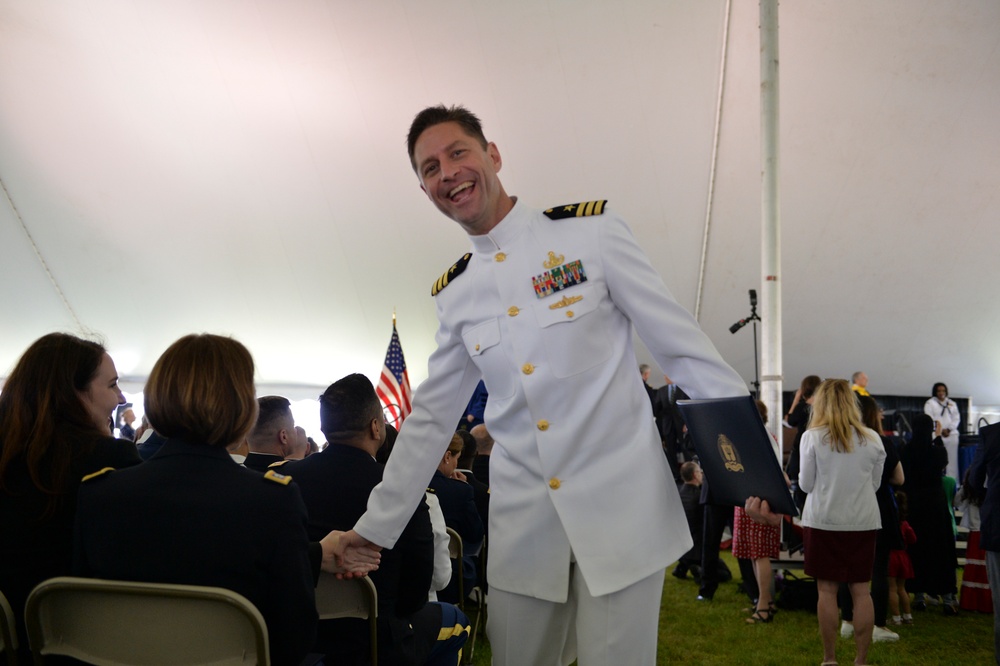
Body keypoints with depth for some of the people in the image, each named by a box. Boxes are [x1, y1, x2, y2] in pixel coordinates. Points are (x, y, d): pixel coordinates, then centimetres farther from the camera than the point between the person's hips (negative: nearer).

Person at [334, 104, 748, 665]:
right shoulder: (453, 295, 8)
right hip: (523, 525, 4)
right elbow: (431, 419, 14)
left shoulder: (591, 230, -5)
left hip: (621, 503, -4)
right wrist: (375, 527, 14)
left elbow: (684, 347, -5)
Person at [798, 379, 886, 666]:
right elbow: (875, 484, 8)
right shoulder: (872, 439, 0)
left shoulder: (812, 437, -7)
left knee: (827, 590, 5)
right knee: (861, 590, 8)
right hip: (863, 522, 2)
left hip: (824, 521, -2)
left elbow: (805, 485, -2)